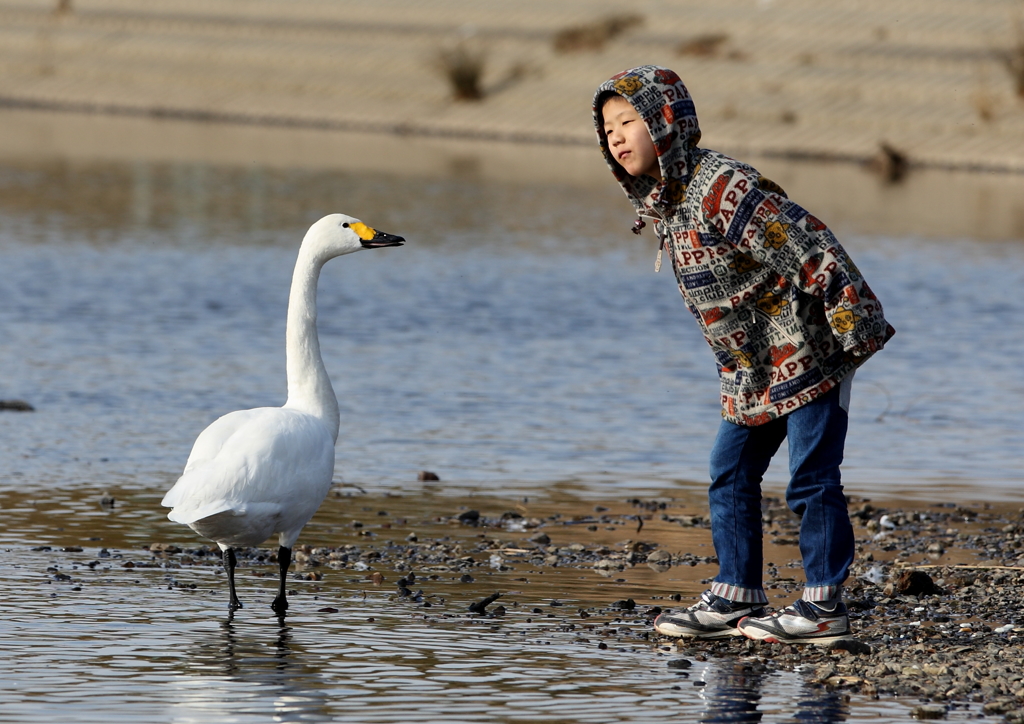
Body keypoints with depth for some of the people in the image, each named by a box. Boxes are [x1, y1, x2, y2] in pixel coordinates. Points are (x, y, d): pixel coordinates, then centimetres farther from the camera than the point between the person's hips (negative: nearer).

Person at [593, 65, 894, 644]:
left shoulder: (720, 184, -22)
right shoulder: (662, 203, 8)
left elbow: (807, 246, -24)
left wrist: (856, 328, -23)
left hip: (807, 353, -9)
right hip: (751, 373, 10)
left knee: (812, 478, -5)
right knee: (731, 476, 10)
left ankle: (825, 606, 1)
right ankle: (737, 597, 17)